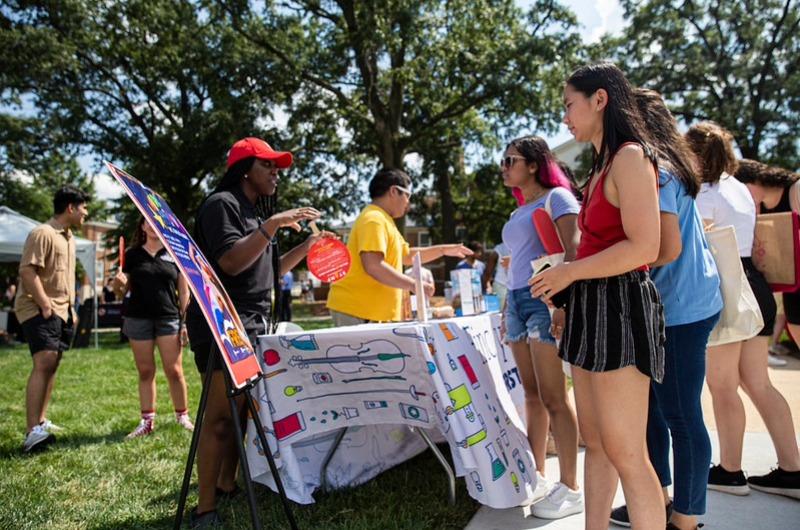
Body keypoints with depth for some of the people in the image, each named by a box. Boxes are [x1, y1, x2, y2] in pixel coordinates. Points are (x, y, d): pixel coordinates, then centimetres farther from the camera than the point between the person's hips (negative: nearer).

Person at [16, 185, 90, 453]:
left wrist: (70, 307, 20)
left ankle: (40, 421, 22)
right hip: (38, 310, -10)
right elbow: (28, 272, -19)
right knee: (44, 362, -19)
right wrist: (45, 306, -22)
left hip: (61, 311, 10)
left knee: (51, 364, 12)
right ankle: (32, 432, -22)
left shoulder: (69, 237, 18)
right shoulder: (42, 233, -11)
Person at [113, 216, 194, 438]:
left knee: (174, 370, -2)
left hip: (169, 318, -1)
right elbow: (123, 290, 11)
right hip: (138, 319, 1)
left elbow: (184, 291, 5)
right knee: (145, 371, 7)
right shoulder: (132, 254, 8)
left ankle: (182, 416, 12)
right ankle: (147, 421, 15)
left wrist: (185, 322, -1)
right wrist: (118, 283, -13)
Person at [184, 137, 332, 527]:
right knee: (220, 416, -10)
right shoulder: (221, 203, -7)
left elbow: (266, 271, 22)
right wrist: (273, 225, -23)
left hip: (252, 324, 9)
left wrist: (307, 246, 13)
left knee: (241, 411, 11)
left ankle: (227, 486, 22)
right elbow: (230, 262, -20)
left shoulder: (254, 213, 22)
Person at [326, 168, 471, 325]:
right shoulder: (373, 220, -16)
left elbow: (406, 256, 28)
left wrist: (443, 250, 23)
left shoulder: (383, 220, 18)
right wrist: (413, 285, -23)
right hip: (355, 309, -10)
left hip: (371, 310, 10)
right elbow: (373, 266, -28)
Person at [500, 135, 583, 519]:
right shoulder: (520, 210, 22)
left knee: (553, 398, -8)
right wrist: (507, 309, 21)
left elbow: (572, 250, -14)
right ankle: (537, 476, 21)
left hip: (544, 299, -8)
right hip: (517, 301, 8)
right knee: (532, 394, 11)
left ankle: (569, 488, 1)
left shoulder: (557, 196, -2)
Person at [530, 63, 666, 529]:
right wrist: (564, 277, 12)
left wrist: (568, 272, -13)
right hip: (592, 307, 10)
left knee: (624, 452, -4)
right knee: (595, 442, 14)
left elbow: (643, 248, -19)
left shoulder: (630, 156, -10)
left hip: (619, 307, -10)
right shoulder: (604, 164, 19)